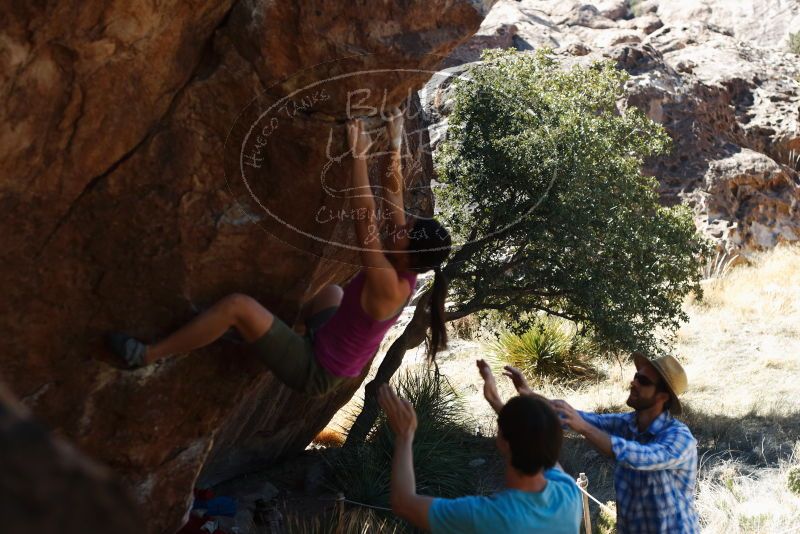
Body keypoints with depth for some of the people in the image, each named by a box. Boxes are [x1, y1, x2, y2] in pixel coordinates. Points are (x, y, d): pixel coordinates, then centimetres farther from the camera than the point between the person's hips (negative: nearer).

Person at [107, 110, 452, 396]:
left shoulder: (386, 285, -29)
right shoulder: (404, 274, -5)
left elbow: (366, 218, -35)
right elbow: (393, 192, 0)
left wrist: (359, 155, -30)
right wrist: (395, 144, -1)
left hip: (314, 371, -10)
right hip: (329, 354, 10)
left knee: (237, 305, -22)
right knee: (332, 292, 36)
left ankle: (147, 356, -12)